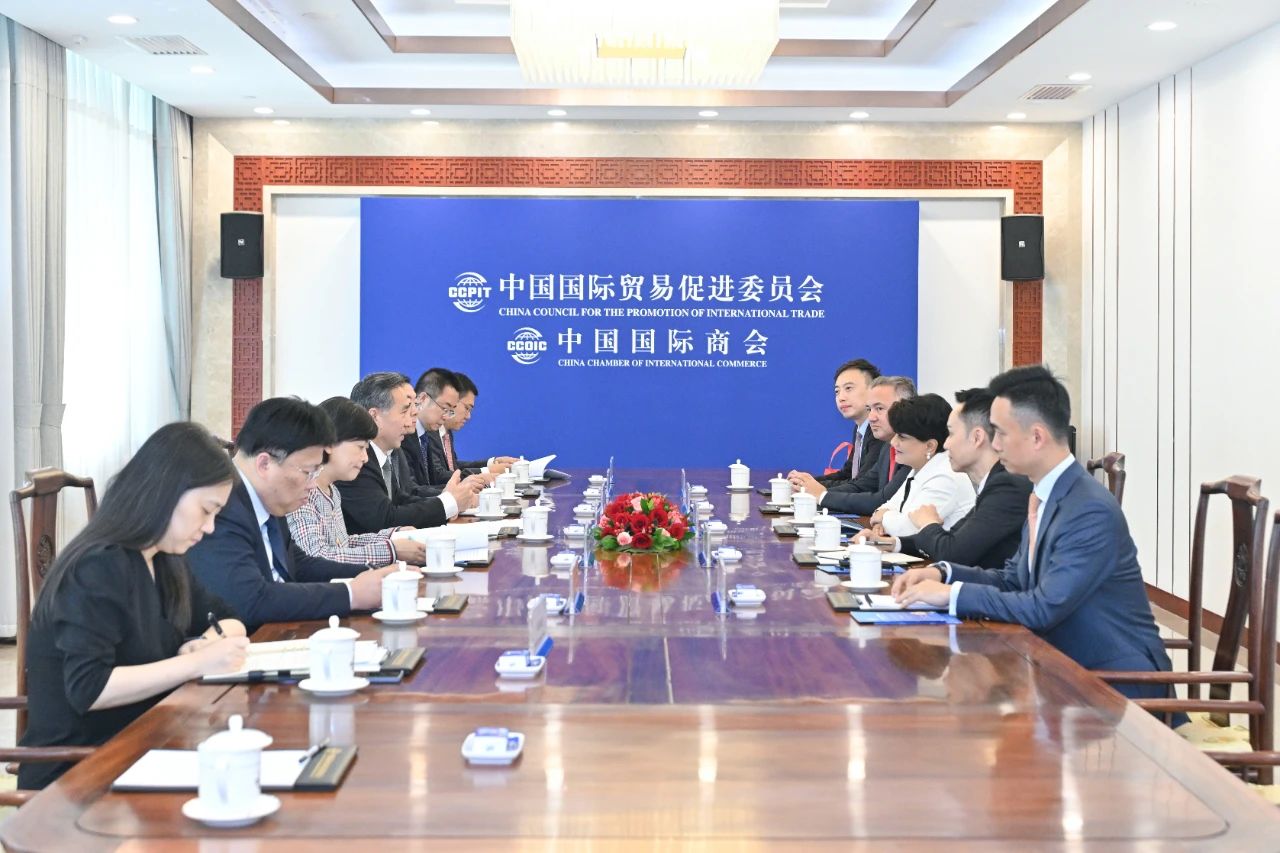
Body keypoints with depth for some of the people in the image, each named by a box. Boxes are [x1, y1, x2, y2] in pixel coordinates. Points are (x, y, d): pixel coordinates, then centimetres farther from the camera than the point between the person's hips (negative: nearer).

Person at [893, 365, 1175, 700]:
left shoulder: (1092, 512, -23)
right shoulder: (1044, 496, 5)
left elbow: (1045, 608, -26)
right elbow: (1014, 578, 13)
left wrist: (952, 594, -20)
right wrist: (944, 573, -2)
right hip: (1067, 665, 8)